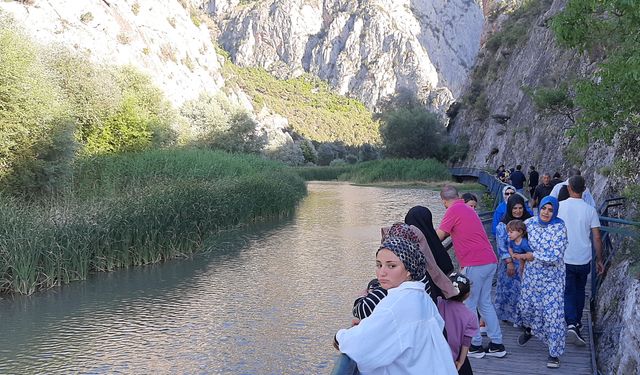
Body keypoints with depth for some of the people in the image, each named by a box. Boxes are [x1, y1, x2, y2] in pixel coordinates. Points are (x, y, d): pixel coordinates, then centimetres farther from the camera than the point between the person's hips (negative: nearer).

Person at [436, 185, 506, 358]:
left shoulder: (453, 210, -8)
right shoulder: (468, 209, 19)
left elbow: (438, 237, -8)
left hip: (475, 264, -9)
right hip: (490, 261, 9)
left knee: (468, 306, 2)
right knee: (485, 303, 15)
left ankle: (475, 346, 8)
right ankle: (497, 344, 16)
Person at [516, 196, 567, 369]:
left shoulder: (559, 228, -17)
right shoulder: (530, 222, -4)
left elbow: (555, 256, -23)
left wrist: (531, 256, -18)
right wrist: (520, 256, 8)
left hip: (552, 278, -4)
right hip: (531, 275, 5)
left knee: (553, 314, -6)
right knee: (526, 306, 17)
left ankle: (554, 353, 7)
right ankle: (528, 329, 51)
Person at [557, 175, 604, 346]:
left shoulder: (559, 207, -7)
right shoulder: (590, 210, -5)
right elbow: (597, 238, -4)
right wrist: (599, 260, 7)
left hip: (564, 259, -1)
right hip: (583, 260, 1)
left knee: (568, 293, 3)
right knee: (579, 291, 20)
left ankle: (571, 324, -15)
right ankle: (577, 322, 30)